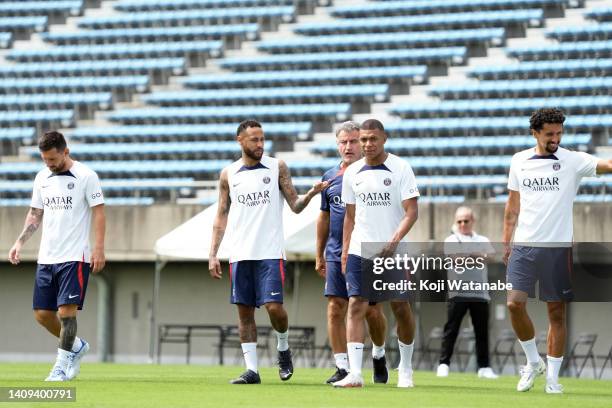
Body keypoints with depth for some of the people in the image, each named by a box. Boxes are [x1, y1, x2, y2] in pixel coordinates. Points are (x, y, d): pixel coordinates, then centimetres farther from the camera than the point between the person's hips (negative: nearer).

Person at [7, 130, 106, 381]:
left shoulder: (86, 176, -6)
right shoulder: (42, 178, 11)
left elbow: (98, 212, -7)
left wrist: (99, 249, -16)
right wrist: (20, 242, 7)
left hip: (75, 257, -6)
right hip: (46, 257, 6)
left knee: (66, 310, -13)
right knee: (42, 314, 4)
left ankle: (61, 366, -6)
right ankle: (76, 346, 27)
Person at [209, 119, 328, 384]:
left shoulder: (277, 168, 4)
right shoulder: (228, 174, 9)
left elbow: (295, 205, 3)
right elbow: (221, 216, 12)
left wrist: (311, 194, -18)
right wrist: (213, 254, 6)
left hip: (270, 253, -2)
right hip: (240, 254, 2)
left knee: (274, 306, -12)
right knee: (244, 311, 2)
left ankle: (283, 349, 16)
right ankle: (251, 369, 7)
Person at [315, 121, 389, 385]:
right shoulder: (330, 177, 11)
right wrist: (319, 256, 16)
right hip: (336, 254, 3)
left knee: (372, 310, -1)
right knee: (335, 308, -4)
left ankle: (379, 355, 26)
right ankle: (342, 367, 0)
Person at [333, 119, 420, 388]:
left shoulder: (400, 169, -5)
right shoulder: (352, 173, 7)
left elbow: (411, 212, -10)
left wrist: (395, 240, -23)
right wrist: (344, 254, 10)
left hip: (392, 252, -2)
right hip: (359, 252, 2)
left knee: (401, 308, 5)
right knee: (355, 307, -10)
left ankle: (406, 368, 24)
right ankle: (354, 373, -14)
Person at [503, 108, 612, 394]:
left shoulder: (572, 161, -2)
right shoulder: (519, 161, 7)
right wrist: (506, 242, 12)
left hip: (557, 247, -2)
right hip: (524, 245, 2)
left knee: (557, 313, 1)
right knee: (515, 304, -7)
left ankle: (552, 378, 9)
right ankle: (533, 362, 13)